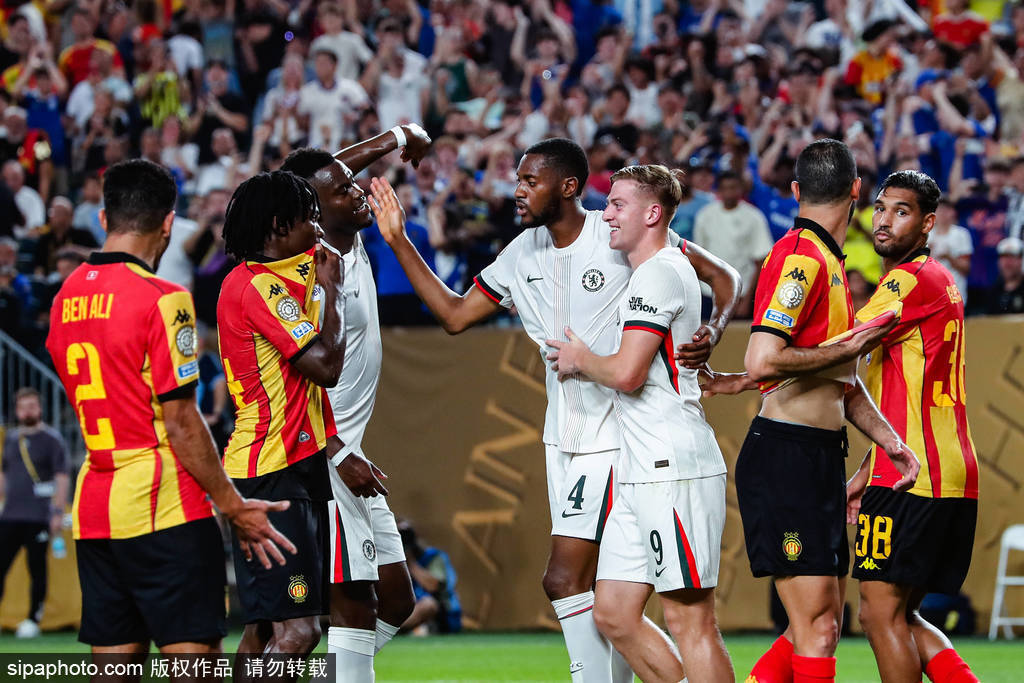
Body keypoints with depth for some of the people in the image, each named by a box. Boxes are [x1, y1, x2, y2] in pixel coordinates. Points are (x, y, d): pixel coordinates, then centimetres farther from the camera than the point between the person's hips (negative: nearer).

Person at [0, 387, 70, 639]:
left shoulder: (52, 439, -1)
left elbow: (62, 477, -5)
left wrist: (58, 512, -12)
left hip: (38, 518, -5)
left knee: (37, 569, -1)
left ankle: (33, 620, 5)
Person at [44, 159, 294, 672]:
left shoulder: (67, 297, 10)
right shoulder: (161, 299, -12)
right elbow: (180, 420, -14)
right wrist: (232, 506, -8)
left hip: (93, 508, 7)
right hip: (163, 506, -7)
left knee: (115, 659, 7)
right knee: (195, 658, -6)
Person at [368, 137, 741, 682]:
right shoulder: (523, 254, 9)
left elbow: (723, 277, -3)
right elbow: (455, 315, 14)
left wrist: (712, 332, -22)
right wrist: (398, 242, 9)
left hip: (614, 433, -7)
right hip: (563, 436, 7)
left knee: (564, 580, -13)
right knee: (599, 588, 11)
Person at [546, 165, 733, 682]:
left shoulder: (659, 274, -11)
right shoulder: (656, 272, 21)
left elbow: (627, 373, -18)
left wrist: (579, 359, 1)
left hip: (675, 470, -10)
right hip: (642, 471, 10)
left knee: (690, 621, -9)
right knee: (614, 615, 8)